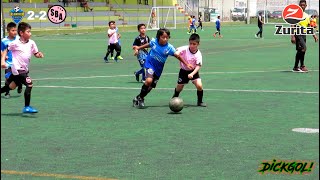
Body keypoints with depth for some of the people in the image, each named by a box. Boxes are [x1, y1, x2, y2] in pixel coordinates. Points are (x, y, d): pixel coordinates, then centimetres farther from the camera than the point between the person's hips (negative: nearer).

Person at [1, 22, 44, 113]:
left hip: (24, 70, 7)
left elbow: (35, 53, 11)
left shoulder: (31, 43, 3)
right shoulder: (15, 43, -9)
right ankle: (27, 107, -12)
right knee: (29, 84, -18)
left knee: (11, 87, 18)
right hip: (18, 69, -7)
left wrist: (39, 54, -11)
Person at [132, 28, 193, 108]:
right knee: (149, 80, -26)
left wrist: (186, 64, -23)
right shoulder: (154, 42, -12)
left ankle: (138, 98, 27)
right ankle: (140, 98, -7)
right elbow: (147, 45, 9)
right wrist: (138, 48, 19)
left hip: (158, 68, 2)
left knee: (151, 86, 6)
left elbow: (177, 56, -17)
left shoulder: (169, 47, -16)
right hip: (149, 63, -2)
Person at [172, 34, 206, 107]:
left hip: (193, 71, -1)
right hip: (184, 71, 1)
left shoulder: (198, 54, -21)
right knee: (179, 87, 8)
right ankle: (174, 99, 40)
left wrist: (192, 74, -39)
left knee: (199, 85, -18)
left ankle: (200, 101, 3)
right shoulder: (184, 49, -19)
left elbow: (198, 66, -24)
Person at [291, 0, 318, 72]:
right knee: (303, 48, -22)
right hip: (298, 34, -7)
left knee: (300, 51, 8)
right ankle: (302, 66, -15)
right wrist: (292, 36, -18)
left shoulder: (307, 16, 15)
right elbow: (292, 26, -9)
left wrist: (314, 35, 9)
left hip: (304, 34, 7)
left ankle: (295, 67, 16)